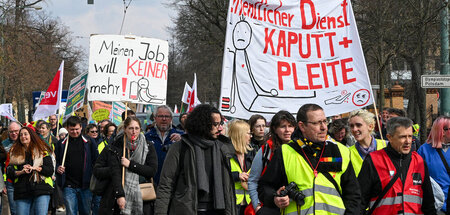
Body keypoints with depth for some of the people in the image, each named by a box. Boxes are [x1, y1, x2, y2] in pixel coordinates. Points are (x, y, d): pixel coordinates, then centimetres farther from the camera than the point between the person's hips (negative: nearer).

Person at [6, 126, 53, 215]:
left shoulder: (42, 150, 7)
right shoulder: (15, 152, 15)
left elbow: (50, 170, 0)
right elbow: (9, 172, 7)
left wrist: (34, 168, -11)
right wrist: (21, 172, -11)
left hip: (41, 191, -3)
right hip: (21, 193, 3)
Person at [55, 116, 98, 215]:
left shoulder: (88, 143, 4)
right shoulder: (61, 144, 6)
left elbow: (96, 161, 4)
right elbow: (55, 162, 11)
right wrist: (58, 168, -11)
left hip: (85, 185, 0)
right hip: (68, 186, 0)